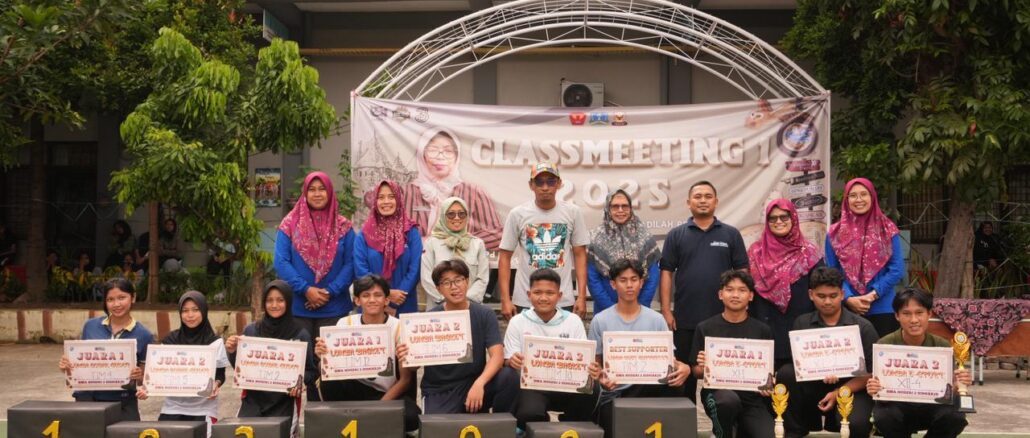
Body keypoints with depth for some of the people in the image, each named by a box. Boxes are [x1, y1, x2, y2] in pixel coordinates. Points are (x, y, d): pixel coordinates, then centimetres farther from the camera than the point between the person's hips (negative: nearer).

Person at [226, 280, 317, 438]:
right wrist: (232, 352, -7)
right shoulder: (251, 330, 4)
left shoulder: (300, 334, -3)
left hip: (285, 403, -2)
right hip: (253, 401, 2)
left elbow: (311, 370, 1)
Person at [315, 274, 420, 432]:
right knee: (329, 381, -30)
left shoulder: (399, 328, -9)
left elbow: (405, 379, -6)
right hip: (356, 389, 1)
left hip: (389, 395, -1)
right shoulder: (345, 324, -3)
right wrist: (323, 355, -29)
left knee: (411, 417, -33)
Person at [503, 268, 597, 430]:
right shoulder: (517, 322, 4)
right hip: (532, 386, -1)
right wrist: (512, 361, -22)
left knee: (590, 391, -31)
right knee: (528, 414, -34)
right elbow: (508, 360, 4)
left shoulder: (573, 320, 7)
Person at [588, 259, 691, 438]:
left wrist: (683, 368, -20)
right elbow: (595, 363, 5)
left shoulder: (656, 319, 5)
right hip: (613, 392, -1)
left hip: (648, 389, 1)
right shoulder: (600, 321, 1)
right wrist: (601, 378, -19)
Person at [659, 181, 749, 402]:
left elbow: (741, 273, 5)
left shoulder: (731, 234, 5)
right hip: (685, 319, 0)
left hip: (723, 319, 0)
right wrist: (666, 311, -4)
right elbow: (666, 273, 2)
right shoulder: (676, 235, 4)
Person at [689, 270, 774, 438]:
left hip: (752, 398, 1)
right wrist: (703, 367, -14)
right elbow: (697, 373, 8)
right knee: (729, 399, -36)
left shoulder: (762, 330, 8)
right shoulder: (705, 328, 4)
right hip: (717, 391, -1)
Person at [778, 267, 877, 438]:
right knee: (786, 372, -26)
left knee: (855, 424, -35)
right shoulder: (802, 323, 6)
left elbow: (871, 372, -3)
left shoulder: (862, 327, -1)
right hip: (813, 389, 3)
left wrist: (839, 393, -14)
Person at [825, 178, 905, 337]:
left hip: (883, 310, 0)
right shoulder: (835, 233, 6)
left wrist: (873, 295, -10)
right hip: (847, 310, 1)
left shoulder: (888, 230, 4)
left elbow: (897, 270, 0)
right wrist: (848, 299, -9)